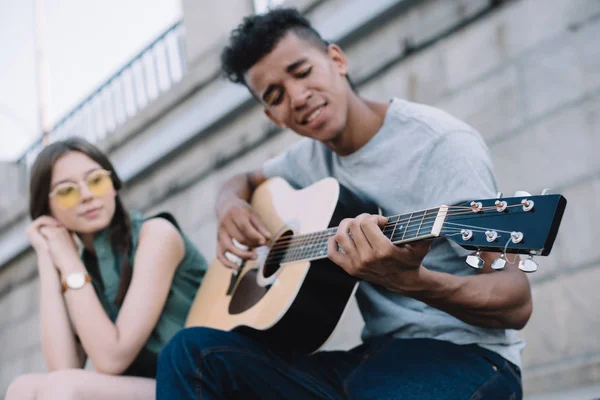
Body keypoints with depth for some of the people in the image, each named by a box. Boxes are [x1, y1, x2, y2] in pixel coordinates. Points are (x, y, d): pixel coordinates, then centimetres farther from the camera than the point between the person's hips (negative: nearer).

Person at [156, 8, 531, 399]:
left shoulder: (442, 143, -12)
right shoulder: (313, 157, 10)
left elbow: (517, 300, -18)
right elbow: (243, 181, 31)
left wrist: (411, 281, -39)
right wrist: (231, 206, 5)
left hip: (462, 353, -6)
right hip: (377, 354, 7)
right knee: (192, 350, -12)